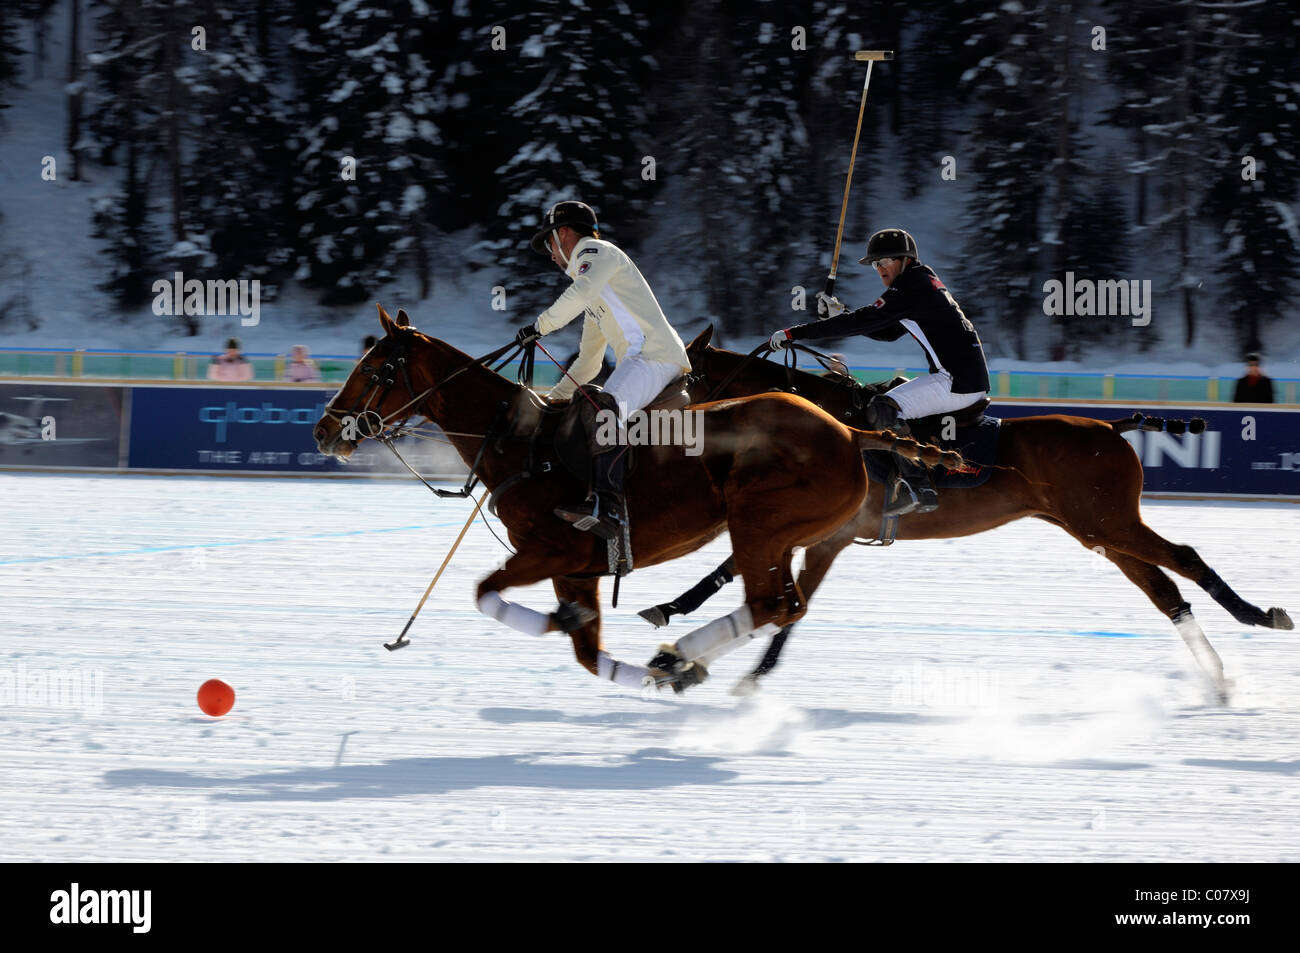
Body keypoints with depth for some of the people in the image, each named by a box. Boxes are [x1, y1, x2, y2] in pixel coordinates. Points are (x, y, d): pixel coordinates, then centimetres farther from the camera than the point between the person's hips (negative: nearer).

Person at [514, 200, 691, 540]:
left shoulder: (597, 252, 5)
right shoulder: (595, 295, 33)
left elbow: (580, 294, -17)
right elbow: (588, 362, 35)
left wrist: (541, 325, -8)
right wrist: (554, 397, 33)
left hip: (655, 355, -11)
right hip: (637, 363, 11)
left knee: (601, 407, -32)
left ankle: (607, 506, -47)